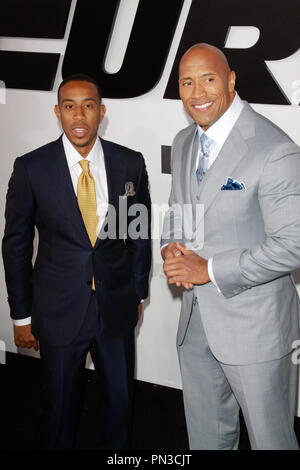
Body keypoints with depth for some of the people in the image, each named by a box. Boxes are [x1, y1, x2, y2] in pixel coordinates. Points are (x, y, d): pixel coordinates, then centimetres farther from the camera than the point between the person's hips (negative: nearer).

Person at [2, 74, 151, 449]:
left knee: (121, 400, 17)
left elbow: (141, 230, 7)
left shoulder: (130, 163, -4)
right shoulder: (31, 168, -9)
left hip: (117, 307, 2)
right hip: (59, 309, -2)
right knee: (61, 404, 14)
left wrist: (139, 292, 10)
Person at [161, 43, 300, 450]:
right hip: (195, 321, 7)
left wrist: (209, 269, -20)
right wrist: (171, 247, -3)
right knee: (207, 436, 23)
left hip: (254, 325, -6)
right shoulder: (183, 143, 6)